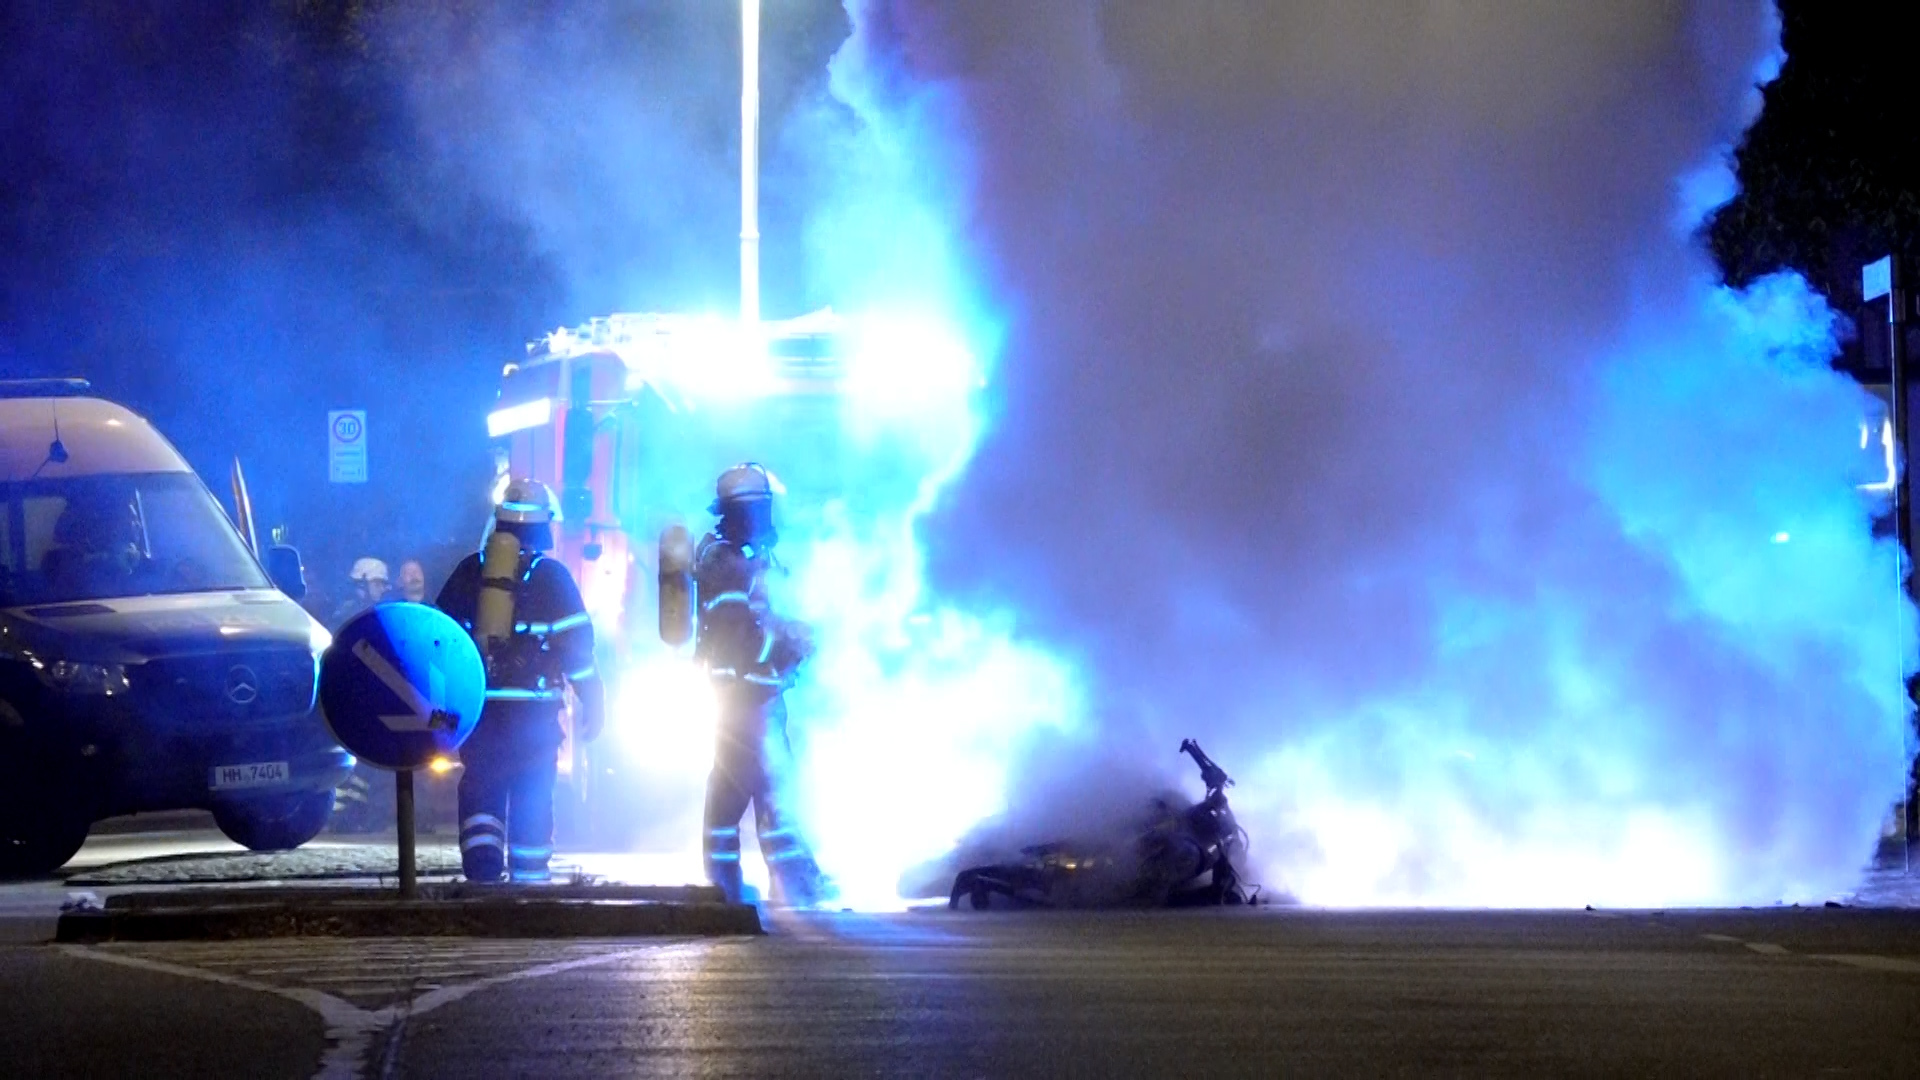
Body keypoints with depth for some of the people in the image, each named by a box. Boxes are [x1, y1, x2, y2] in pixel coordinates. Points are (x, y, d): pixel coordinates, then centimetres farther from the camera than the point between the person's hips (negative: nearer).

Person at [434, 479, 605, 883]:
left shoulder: (469, 571, 7)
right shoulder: (551, 576, -2)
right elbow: (577, 646, -4)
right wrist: (592, 703, 2)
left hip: (476, 708, 2)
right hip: (534, 712, -2)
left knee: (480, 789, 7)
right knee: (531, 798, 5)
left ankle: (481, 867, -10)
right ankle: (529, 880, 5)